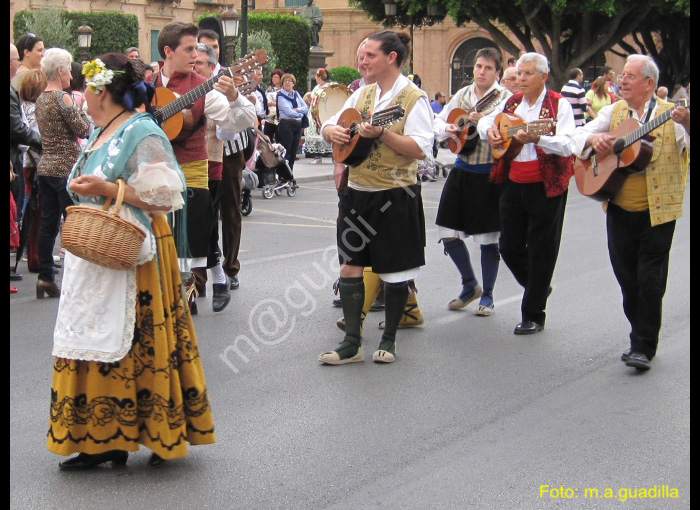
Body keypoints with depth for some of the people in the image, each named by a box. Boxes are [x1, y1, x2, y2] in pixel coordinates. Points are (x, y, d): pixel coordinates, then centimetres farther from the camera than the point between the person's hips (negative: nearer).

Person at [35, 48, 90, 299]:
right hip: (65, 168, -8)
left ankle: (45, 277, 10)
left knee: (48, 224, 9)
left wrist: (73, 107, 14)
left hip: (45, 168, 8)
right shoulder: (63, 98, -14)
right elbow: (84, 131, -12)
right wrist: (81, 107, 4)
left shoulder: (41, 99, 12)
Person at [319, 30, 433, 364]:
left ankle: (389, 339, 20)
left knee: (394, 272, 5)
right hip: (356, 192, 6)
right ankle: (352, 343, 10)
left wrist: (381, 134, -26)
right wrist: (332, 131, -8)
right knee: (350, 266, 4)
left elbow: (420, 149, -18)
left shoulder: (413, 98, -9)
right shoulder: (362, 94, 11)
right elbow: (330, 125, 15)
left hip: (394, 197, -6)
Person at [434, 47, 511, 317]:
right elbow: (437, 122, 13)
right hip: (462, 170, 5)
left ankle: (487, 295, 19)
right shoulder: (462, 95, 9)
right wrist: (447, 128, -8)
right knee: (448, 234, 4)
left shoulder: (505, 98, -5)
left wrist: (485, 122, -30)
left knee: (488, 238, 2)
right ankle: (470, 285, 25)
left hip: (489, 174, -5)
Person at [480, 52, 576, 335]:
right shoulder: (512, 102, 9)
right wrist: (489, 130, -1)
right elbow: (484, 121, 23)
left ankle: (533, 315, 11)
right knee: (509, 247, 10)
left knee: (541, 252, 0)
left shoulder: (559, 104, -7)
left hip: (546, 187, -6)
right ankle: (538, 288, 36)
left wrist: (537, 139, -35)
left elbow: (567, 145, -19)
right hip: (513, 184, 6)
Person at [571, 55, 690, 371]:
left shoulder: (671, 114, -4)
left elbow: (686, 147, -14)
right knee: (627, 279, 11)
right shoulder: (613, 112, 8)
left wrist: (686, 126, -33)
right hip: (619, 211, 4)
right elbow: (578, 136, 7)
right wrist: (594, 138, -15)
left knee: (650, 281, -2)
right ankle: (639, 336, 26)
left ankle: (644, 347, 6)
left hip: (657, 212, -4)